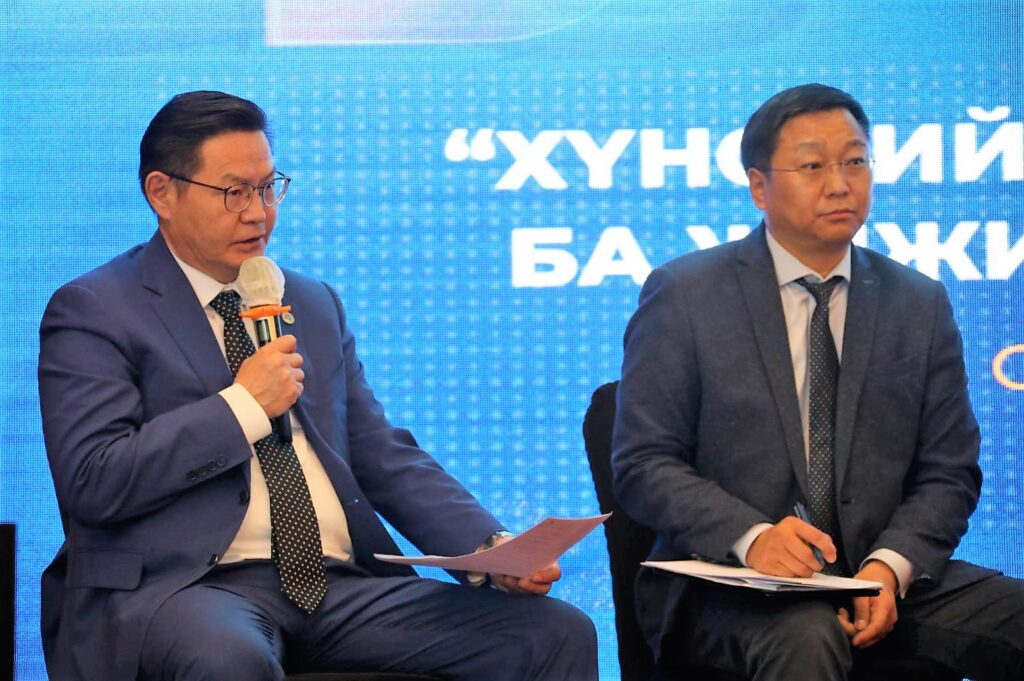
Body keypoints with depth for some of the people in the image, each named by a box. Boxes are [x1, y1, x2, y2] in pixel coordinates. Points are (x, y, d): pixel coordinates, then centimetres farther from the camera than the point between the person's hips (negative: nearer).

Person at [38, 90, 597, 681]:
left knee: (559, 633, -14)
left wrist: (493, 547, 2)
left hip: (340, 585, 5)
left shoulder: (316, 304, 21)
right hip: (185, 586, -5)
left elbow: (387, 460, 19)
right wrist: (243, 405, -8)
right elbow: (93, 483, -10)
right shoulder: (93, 312, 3)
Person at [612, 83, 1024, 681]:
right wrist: (751, 536, -22)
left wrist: (890, 566, -12)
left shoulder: (921, 305, 10)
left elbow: (948, 473, 9)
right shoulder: (683, 296, 1)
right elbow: (645, 465, -4)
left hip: (885, 577, 4)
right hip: (731, 582, -4)